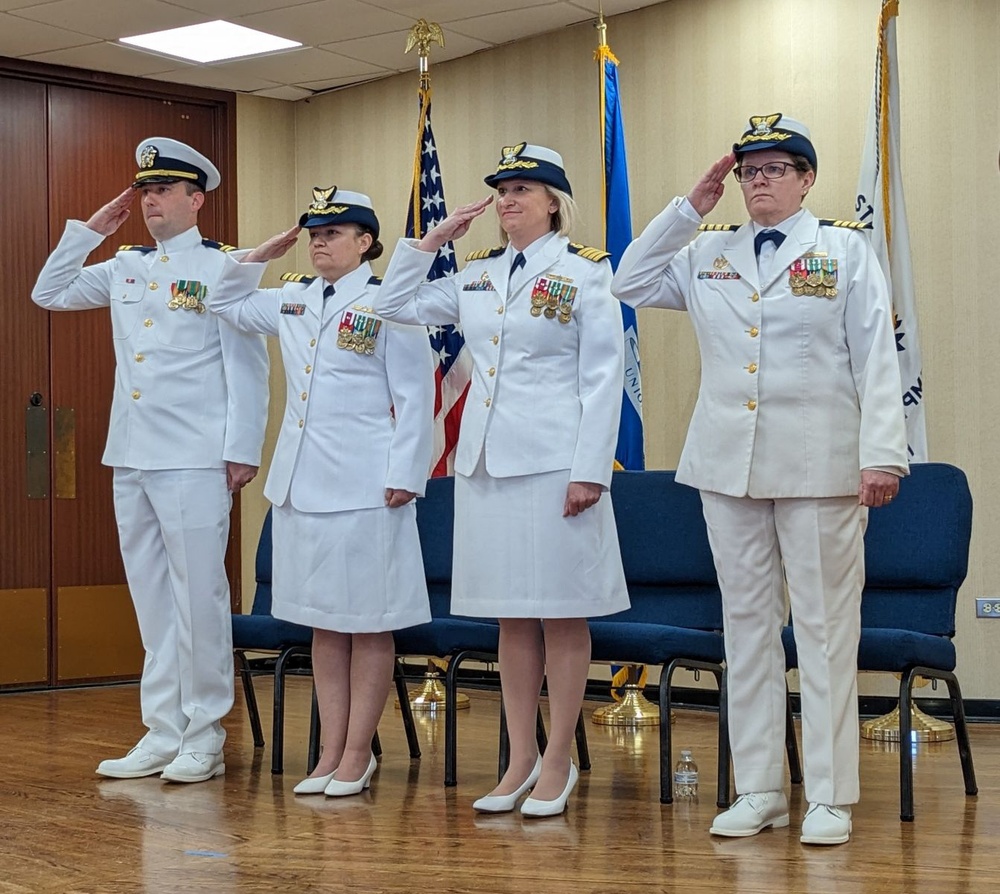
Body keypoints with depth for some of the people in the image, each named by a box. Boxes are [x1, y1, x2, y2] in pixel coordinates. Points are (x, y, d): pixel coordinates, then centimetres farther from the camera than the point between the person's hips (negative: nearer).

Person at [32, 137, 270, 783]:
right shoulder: (125, 267, 16)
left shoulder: (223, 267, -2)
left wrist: (243, 450, -11)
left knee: (198, 596, -2)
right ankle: (162, 734, 16)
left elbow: (247, 365, -6)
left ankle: (203, 738, 6)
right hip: (131, 458, 6)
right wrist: (89, 231, 13)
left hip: (194, 460, -6)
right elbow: (50, 294, 23)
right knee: (151, 598, 9)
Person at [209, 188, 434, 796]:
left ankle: (358, 755, 8)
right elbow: (226, 305, 28)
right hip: (300, 483, 7)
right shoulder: (292, 300, 13)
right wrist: (260, 257, 14)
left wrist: (405, 475, -13)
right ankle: (332, 751, 16)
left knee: (368, 625, 2)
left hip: (364, 488, -7)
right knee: (322, 622, 10)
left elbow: (415, 398, -8)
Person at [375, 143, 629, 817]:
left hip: (553, 461, -5)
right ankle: (522, 759, 16)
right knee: (512, 617, 9)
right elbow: (396, 306, 22)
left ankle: (558, 764, 8)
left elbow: (603, 376, -6)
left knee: (562, 615, 0)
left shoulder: (587, 271, -1)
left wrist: (590, 469, -13)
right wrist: (432, 240, 11)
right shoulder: (478, 276, 14)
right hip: (485, 459, 6)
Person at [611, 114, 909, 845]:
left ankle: (831, 797, 3)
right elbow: (629, 285, 14)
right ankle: (758, 790, 14)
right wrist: (688, 208, 8)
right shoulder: (708, 253, 12)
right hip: (728, 463, 4)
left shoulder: (846, 248, 3)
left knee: (826, 626, -2)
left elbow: (877, 358, -3)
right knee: (747, 622, 7)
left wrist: (883, 454, -12)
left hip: (818, 466, -4)